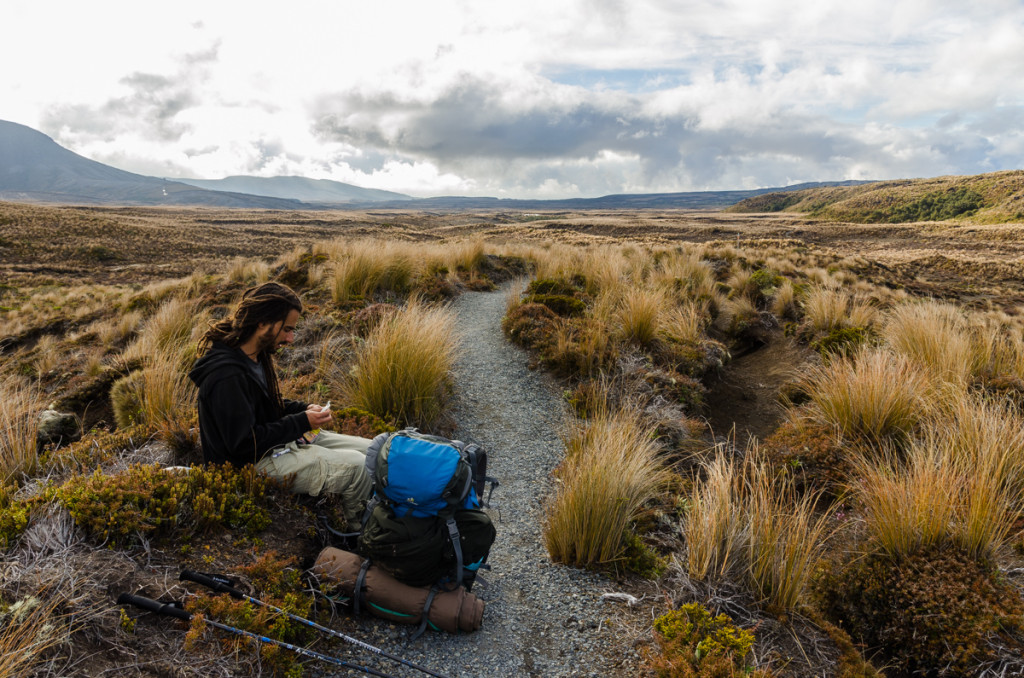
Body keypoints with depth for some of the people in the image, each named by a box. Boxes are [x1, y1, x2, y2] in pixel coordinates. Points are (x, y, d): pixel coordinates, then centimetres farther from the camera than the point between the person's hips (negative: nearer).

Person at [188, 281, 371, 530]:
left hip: (281, 440, 10)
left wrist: (304, 409, 1)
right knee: (356, 467, -22)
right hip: (257, 461, -10)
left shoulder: (257, 355, 4)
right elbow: (244, 444, -26)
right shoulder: (227, 375, -27)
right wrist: (302, 423, -19)